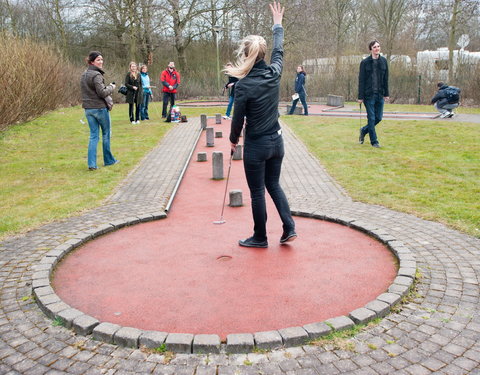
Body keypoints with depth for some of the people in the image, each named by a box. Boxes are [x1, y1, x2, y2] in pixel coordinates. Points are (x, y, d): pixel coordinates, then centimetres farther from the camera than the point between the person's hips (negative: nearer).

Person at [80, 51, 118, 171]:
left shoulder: (83, 75, 12)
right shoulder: (96, 75, -16)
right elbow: (102, 92, -21)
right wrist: (111, 87, -4)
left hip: (88, 109, 7)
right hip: (100, 108, -7)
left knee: (93, 136, 7)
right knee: (106, 134, 9)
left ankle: (91, 164, -1)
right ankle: (109, 160, 22)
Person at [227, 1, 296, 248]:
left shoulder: (243, 85, -17)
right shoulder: (274, 73, -3)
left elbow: (238, 118, -10)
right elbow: (279, 51, 17)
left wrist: (233, 140, 8)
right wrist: (278, 25, 32)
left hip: (256, 146, -6)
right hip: (276, 142, 6)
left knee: (257, 192, 8)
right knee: (273, 185, 21)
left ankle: (260, 238, 21)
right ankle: (289, 228, 15)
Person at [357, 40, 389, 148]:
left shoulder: (383, 61, 6)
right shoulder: (365, 62, -6)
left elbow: (385, 79, 11)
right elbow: (361, 80, -6)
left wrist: (386, 94, 8)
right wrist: (360, 97, -10)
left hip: (380, 94, 4)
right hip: (369, 95, -4)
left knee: (378, 118, 8)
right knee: (371, 118, 0)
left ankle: (364, 130, 32)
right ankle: (374, 141, 12)